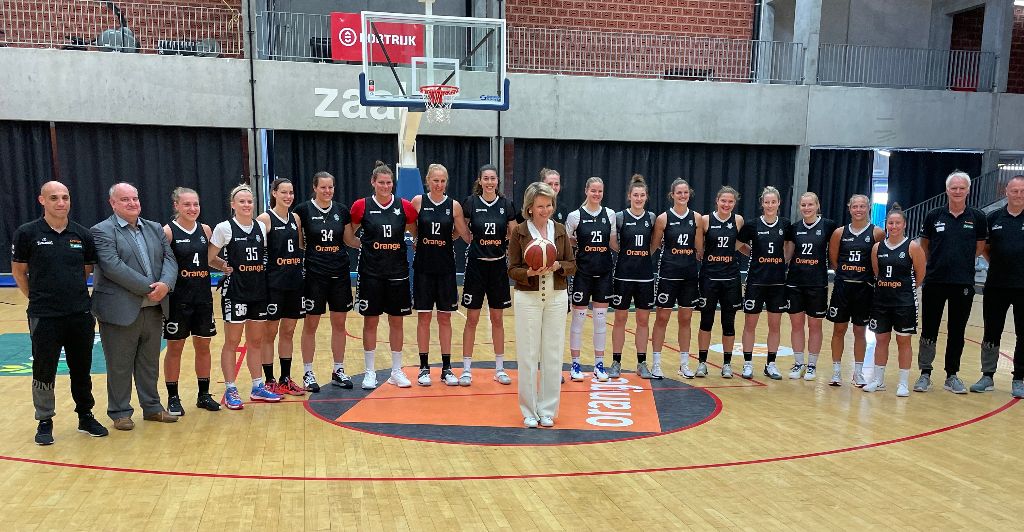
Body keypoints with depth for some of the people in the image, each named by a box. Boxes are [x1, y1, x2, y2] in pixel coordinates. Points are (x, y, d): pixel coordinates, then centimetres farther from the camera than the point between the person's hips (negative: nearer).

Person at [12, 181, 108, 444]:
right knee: (44, 371, 6)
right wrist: (37, 298, 5)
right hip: (44, 317, -2)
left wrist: (74, 292, 12)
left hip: (80, 314, 2)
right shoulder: (27, 233, -5)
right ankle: (44, 422, 22)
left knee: (82, 369, 12)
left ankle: (86, 416, 25)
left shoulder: (83, 234, 3)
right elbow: (18, 271, 4)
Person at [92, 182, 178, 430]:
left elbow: (169, 259, 4)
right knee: (120, 365, 7)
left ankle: (152, 407, 28)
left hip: (154, 308, 5)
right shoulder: (102, 231, -6)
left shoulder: (155, 228, 13)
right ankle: (120, 412, 20)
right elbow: (113, 267, -18)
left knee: (150, 362, 16)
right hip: (121, 310, -5)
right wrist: (149, 288, -19)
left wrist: (165, 284, -16)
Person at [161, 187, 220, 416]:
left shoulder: (205, 230, 6)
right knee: (175, 348, 6)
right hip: (178, 298, -4)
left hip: (203, 296, 5)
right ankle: (173, 398, 18)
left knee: (203, 346, 11)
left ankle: (204, 394, 23)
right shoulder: (168, 231, -8)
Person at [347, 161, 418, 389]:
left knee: (397, 321, 8)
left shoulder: (404, 206, 0)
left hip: (398, 272, 2)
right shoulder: (362, 206, -3)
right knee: (370, 321, 5)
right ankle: (369, 372, 17)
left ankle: (396, 371, 21)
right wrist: (362, 245, -4)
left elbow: (417, 233, 12)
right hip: (370, 272, -1)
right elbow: (348, 234, 8)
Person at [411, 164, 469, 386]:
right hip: (423, 266, -1)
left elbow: (465, 234, 3)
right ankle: (424, 367, 15)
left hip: (446, 267, 1)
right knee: (424, 316, 4)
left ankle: (446, 368, 16)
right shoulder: (418, 201, -3)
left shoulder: (454, 205, -1)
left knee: (445, 317, 8)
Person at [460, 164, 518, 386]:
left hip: (498, 266, 2)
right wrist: (472, 240, -2)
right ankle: (466, 369, 12)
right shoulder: (471, 202, -4)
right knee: (472, 318, 3)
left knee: (498, 319, 10)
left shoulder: (506, 204, 0)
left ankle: (499, 368, 20)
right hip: (476, 265, -2)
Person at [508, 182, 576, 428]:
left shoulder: (560, 230, 4)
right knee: (528, 355, 3)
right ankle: (529, 411, 16)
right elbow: (512, 269, -4)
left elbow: (572, 264, 5)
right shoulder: (519, 232, -4)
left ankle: (547, 409, 19)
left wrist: (558, 266, -16)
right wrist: (530, 272, -23)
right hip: (528, 298, -2)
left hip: (557, 297, 3)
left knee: (553, 354, 7)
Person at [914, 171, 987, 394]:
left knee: (957, 332, 9)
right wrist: (938, 262, 8)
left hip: (964, 284, 1)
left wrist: (961, 260, 5)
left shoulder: (978, 218, 1)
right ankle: (925, 374, 14)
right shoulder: (933, 215, 0)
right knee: (929, 330, 4)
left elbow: (980, 247, 12)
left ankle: (952, 376, 20)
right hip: (934, 282, 0)